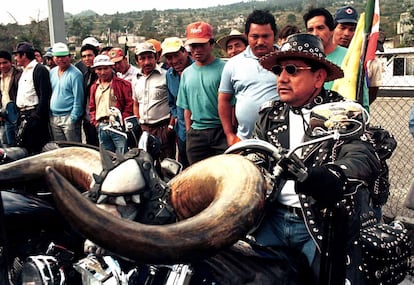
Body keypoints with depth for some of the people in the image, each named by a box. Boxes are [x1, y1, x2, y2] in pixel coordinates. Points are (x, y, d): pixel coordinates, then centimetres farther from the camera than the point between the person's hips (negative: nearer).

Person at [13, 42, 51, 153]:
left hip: (34, 114, -9)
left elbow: (45, 95, -16)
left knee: (36, 148, -7)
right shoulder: (24, 71, 20)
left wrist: (37, 116, -20)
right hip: (23, 115, 9)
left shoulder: (40, 69, -8)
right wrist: (19, 115, 15)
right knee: (22, 147, 10)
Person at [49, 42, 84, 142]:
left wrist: (73, 118, -16)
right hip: (53, 118, 7)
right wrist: (50, 114, 8)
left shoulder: (75, 74, -9)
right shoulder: (52, 72, 11)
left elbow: (78, 99, -13)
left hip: (68, 117, -6)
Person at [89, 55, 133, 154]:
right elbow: (92, 106, 24)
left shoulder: (123, 84, -3)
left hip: (118, 126, -6)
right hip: (101, 128, 6)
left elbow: (130, 103, -8)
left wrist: (123, 121, -13)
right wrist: (95, 121, 10)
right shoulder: (94, 87, 17)